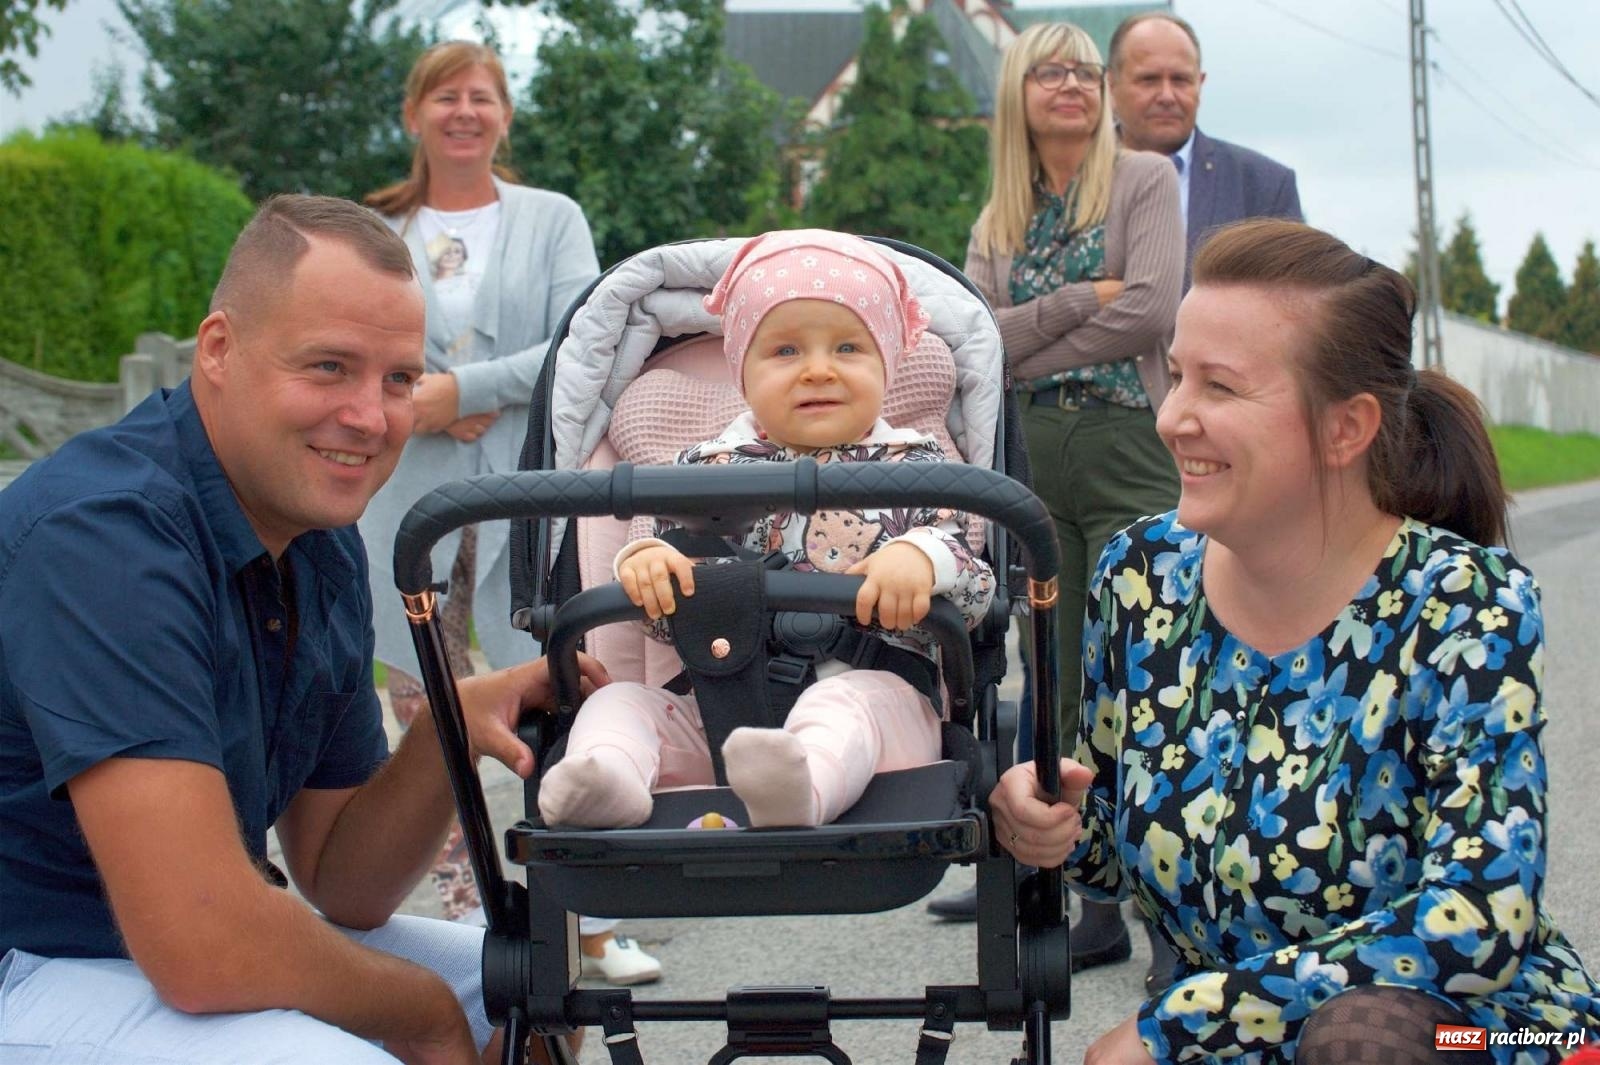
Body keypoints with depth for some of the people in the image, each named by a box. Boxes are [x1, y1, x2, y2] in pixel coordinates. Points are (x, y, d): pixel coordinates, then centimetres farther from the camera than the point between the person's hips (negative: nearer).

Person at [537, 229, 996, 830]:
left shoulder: (910, 465, 11)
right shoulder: (708, 469, 15)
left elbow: (975, 598, 1)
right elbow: (668, 618, 10)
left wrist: (923, 557, -23)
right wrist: (643, 559, -15)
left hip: (872, 685, -3)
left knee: (847, 702, -35)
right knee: (620, 702, -16)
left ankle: (802, 787, -65)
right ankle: (606, 777, -47)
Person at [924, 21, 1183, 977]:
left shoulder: (1144, 180, 1)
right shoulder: (1001, 216, 14)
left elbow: (1151, 312, -12)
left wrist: (1025, 347, -4)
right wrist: (1081, 299, -9)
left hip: (1130, 442, -5)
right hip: (1032, 456, 5)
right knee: (1051, 673, 11)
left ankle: (1119, 906, -2)